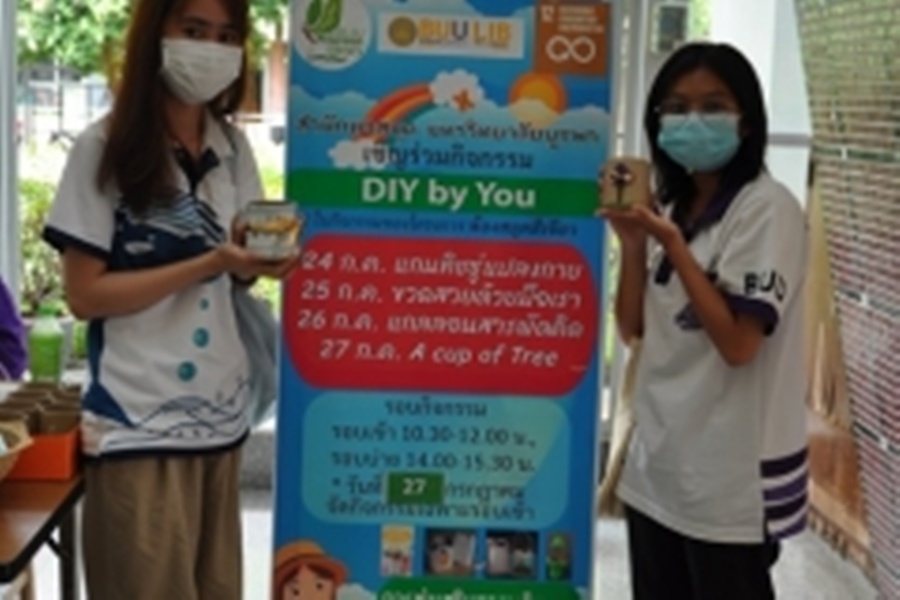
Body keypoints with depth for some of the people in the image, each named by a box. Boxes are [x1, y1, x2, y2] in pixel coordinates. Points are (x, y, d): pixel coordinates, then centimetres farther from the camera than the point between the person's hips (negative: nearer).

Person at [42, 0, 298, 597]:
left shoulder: (233, 147, 9)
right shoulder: (105, 148, -8)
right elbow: (85, 293, -11)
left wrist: (263, 260, -9)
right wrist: (210, 263, -19)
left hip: (221, 410, 6)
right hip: (141, 422, -6)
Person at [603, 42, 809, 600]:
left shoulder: (768, 208, -13)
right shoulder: (671, 209, 10)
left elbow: (738, 342, -21)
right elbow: (633, 329, 8)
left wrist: (672, 243, -23)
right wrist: (633, 240, -5)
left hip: (731, 480, -7)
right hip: (659, 461, 7)